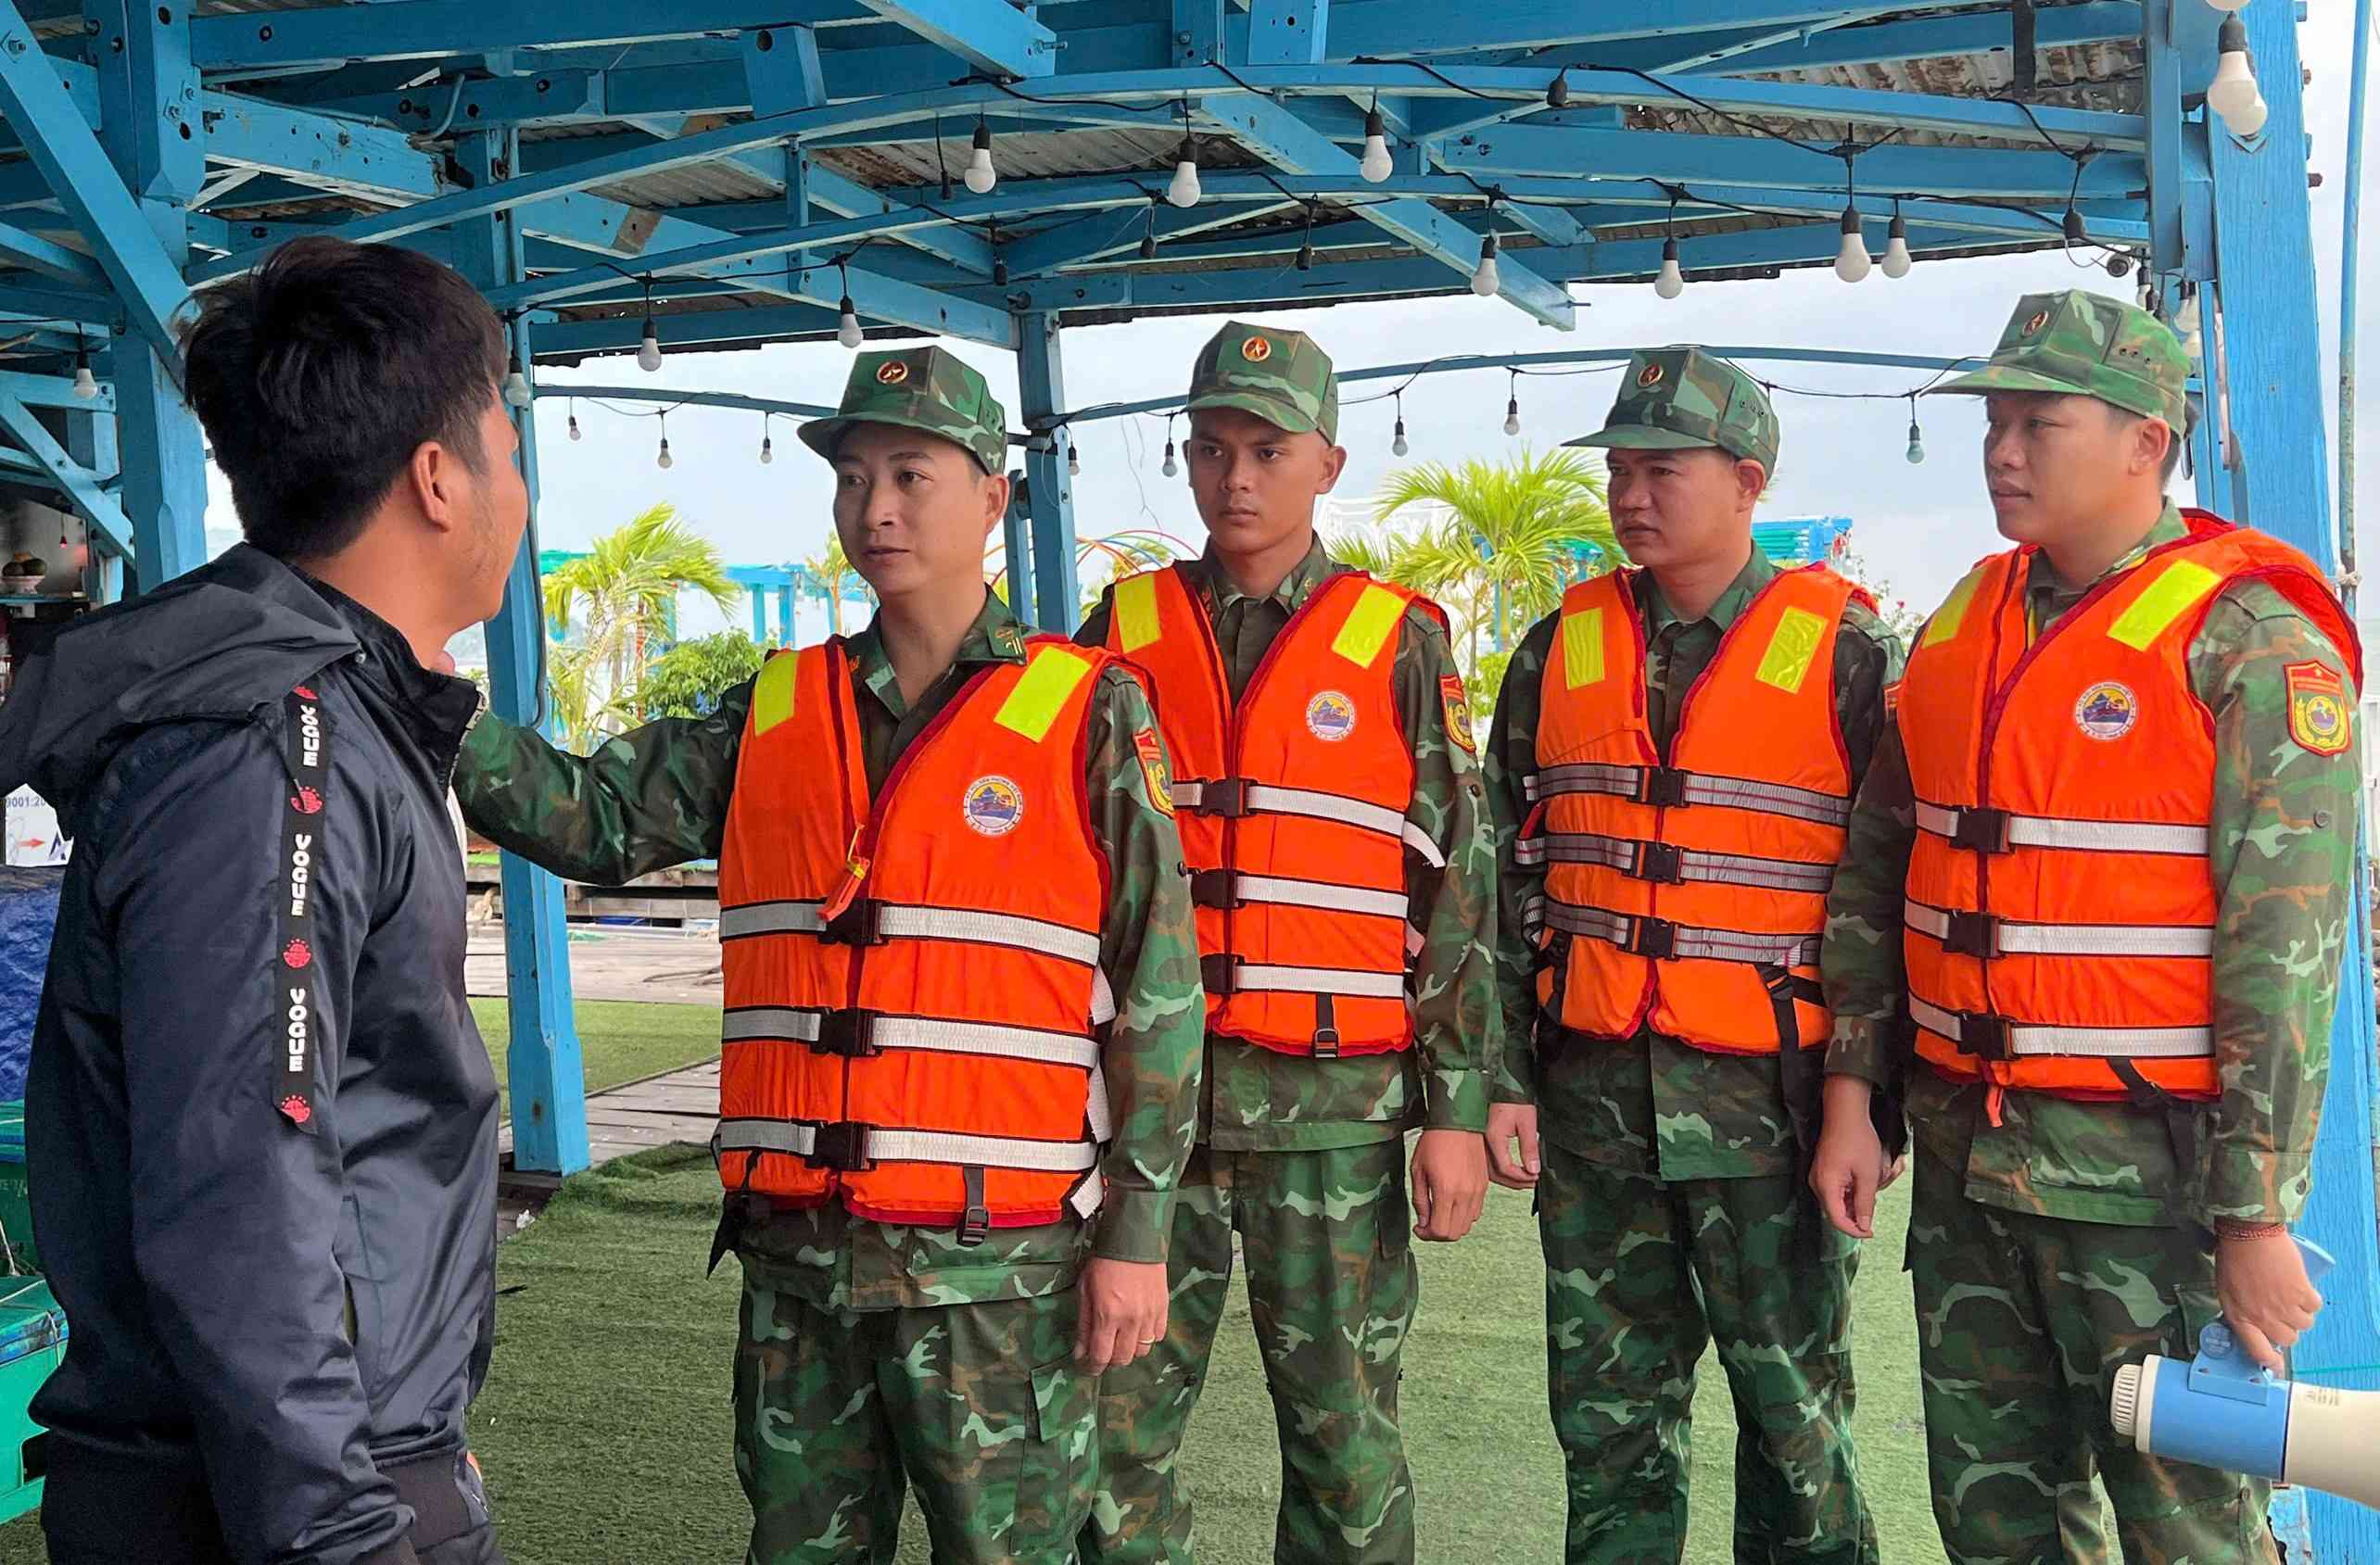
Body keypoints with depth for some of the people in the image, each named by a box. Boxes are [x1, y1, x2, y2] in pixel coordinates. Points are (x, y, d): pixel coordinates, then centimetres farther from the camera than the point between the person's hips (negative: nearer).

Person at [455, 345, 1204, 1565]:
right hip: (794, 1252, 4)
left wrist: (1134, 1235, -6)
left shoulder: (1087, 716, -3)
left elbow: (1157, 993, -3)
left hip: (997, 1262, -4)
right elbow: (591, 818, 1)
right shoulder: (775, 716, 9)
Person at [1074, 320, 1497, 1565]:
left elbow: (1460, 889, 2)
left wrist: (1457, 1109, -2)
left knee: (1344, 1432, 7)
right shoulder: (1126, 631, 8)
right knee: (1113, 1422, 5)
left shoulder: (1397, 644, 3)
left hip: (1334, 1098, -2)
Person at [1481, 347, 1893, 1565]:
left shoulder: (1845, 654, -2)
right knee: (1608, 1418, 12)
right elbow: (1509, 880, 9)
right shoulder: (1559, 652, 8)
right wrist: (1505, 1077, 3)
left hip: (1769, 1097, -3)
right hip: (1592, 1095, 3)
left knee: (1796, 1419, 8)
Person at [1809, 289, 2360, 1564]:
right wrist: (1848, 1096, 9)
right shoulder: (1964, 625, 11)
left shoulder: (2251, 641, -9)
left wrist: (2257, 1217, -16)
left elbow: (2284, 946, -14)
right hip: (1962, 1162, 6)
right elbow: (1876, 871, 14)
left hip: (2148, 1167, -6)